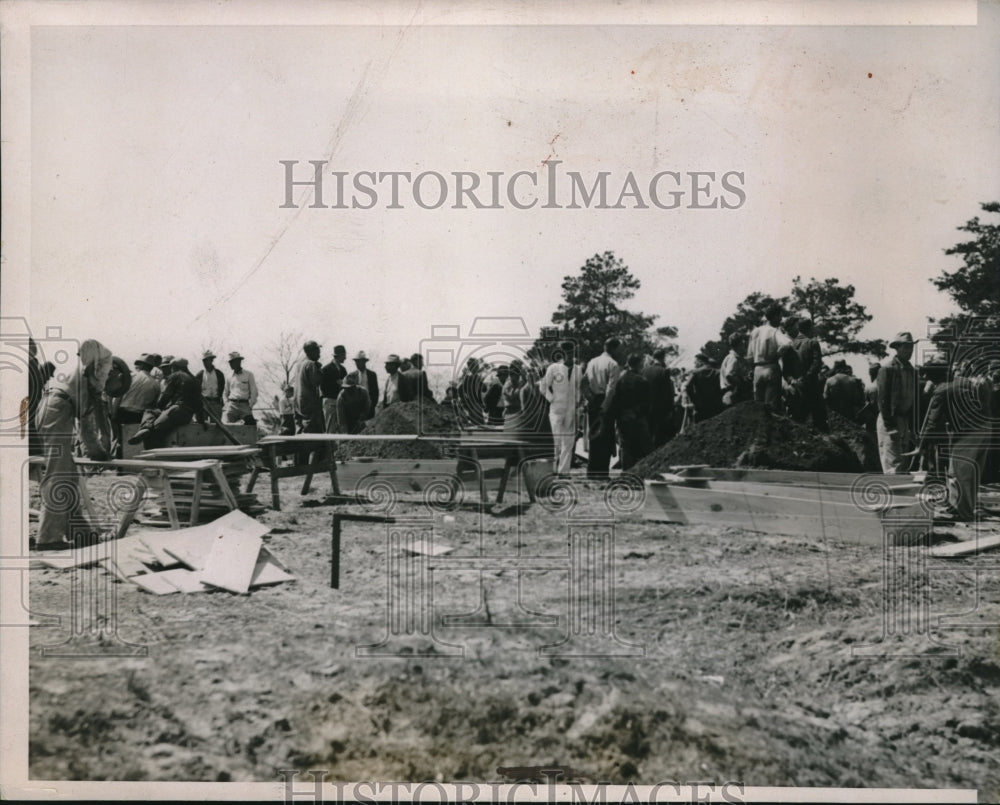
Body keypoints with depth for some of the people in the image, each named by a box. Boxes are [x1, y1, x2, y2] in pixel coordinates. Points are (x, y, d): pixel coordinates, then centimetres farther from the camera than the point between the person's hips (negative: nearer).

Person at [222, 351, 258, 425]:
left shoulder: (248, 375, 7)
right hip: (232, 405, 2)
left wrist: (250, 406, -6)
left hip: (245, 405, -2)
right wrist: (227, 403, 7)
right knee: (226, 424, -17)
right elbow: (225, 393, 24)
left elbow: (254, 392, 3)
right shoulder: (229, 378, 17)